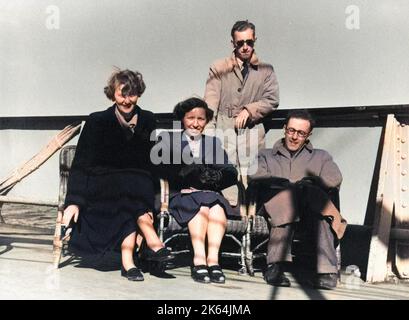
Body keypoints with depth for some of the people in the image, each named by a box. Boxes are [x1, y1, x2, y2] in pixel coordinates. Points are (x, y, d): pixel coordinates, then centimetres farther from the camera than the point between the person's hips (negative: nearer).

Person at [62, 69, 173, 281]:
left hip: (138, 186, 2)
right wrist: (74, 201, -16)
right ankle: (152, 242, -32)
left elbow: (154, 162, 9)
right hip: (101, 188, -2)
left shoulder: (148, 121, 8)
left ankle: (128, 260, -35)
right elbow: (80, 165, -4)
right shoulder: (97, 122, 1)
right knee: (129, 188, -34)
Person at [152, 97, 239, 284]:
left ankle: (212, 258, -38)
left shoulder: (214, 143, 24)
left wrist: (214, 178, -13)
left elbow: (231, 174, 8)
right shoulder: (167, 139, 17)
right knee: (201, 204, -33)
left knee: (217, 205, -31)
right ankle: (199, 260, -38)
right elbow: (162, 172, -1)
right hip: (179, 196, -2)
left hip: (210, 194, 2)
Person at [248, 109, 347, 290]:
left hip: (311, 213, 1)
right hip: (276, 210, -1)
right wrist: (290, 185, -8)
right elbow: (255, 177, 3)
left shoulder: (321, 157, 29)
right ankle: (275, 266, -40)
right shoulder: (266, 156, 28)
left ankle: (327, 272, -42)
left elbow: (334, 179, 5)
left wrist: (306, 183, -6)